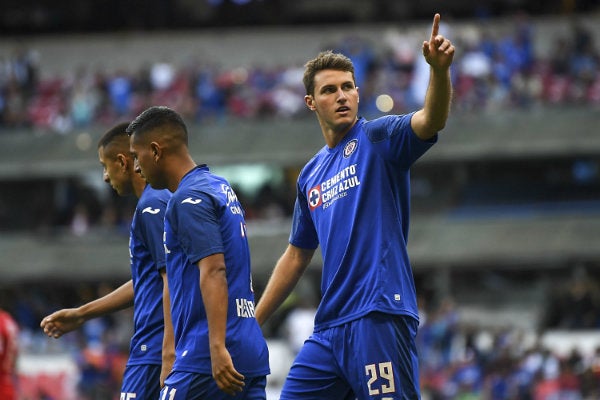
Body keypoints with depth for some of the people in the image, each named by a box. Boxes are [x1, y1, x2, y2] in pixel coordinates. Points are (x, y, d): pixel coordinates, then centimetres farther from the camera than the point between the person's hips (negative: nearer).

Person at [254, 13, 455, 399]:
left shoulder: (377, 138, 0)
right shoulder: (311, 175, 19)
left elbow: (431, 121, -20)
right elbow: (296, 257, 27)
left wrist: (440, 69, -40)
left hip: (379, 317, -7)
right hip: (329, 329, 7)